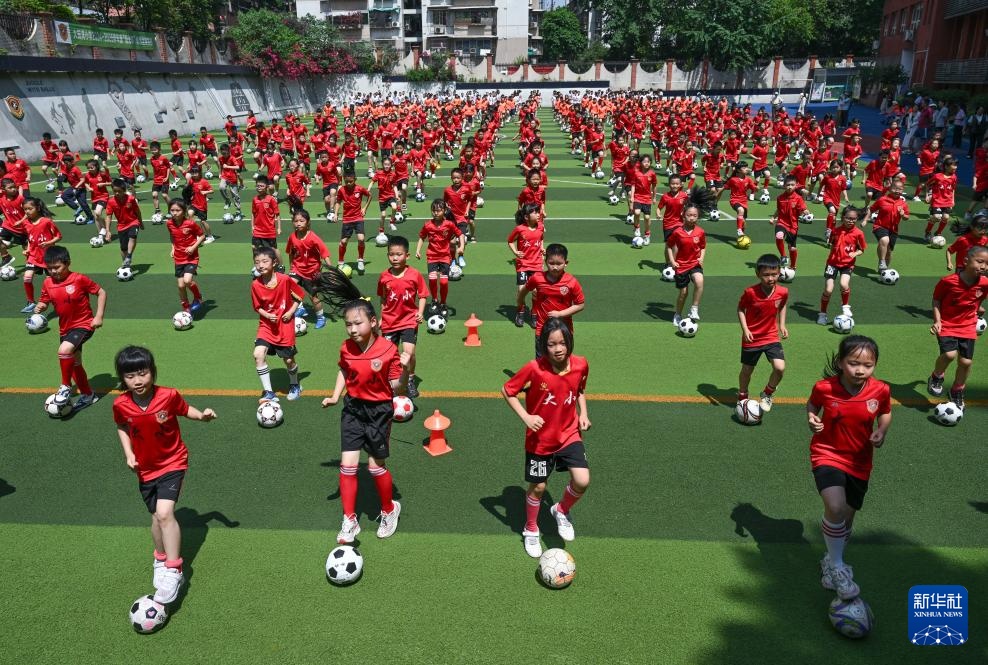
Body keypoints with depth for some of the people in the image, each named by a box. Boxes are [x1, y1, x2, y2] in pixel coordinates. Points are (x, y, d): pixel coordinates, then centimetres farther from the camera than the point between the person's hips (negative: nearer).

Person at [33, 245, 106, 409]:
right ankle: (87, 394, 34)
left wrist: (99, 316, -13)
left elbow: (101, 292, -8)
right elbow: (44, 302, 9)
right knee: (74, 364, 16)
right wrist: (40, 307, -15)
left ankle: (66, 387, -9)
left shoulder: (79, 279, -16)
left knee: (64, 351, -30)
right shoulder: (48, 283, -1)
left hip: (83, 325, -7)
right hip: (65, 329, 7)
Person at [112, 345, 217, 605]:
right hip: (145, 468, 4)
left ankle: (173, 571, -12)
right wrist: (128, 454, -6)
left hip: (172, 462, -3)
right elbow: (122, 428, 6)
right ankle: (161, 559, 44)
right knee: (157, 517, 16)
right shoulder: (121, 405, -14)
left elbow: (184, 409, 0)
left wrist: (201, 416, -19)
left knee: (164, 512, -21)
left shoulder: (169, 395, -21)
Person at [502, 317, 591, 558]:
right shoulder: (534, 368, -22)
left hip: (569, 434, 2)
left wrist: (583, 413, -4)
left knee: (582, 481, -14)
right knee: (538, 487, 11)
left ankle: (561, 511, 19)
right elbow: (507, 391, -10)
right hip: (540, 439, -2)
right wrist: (526, 417, -19)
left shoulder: (581, 365, -12)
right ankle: (531, 531, 39)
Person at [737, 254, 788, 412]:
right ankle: (742, 397, 41)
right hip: (752, 338, -1)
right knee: (747, 370, 13)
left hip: (771, 337, 2)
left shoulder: (783, 292, -11)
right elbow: (740, 308, -5)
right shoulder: (750, 292, -20)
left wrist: (782, 325, 3)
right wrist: (745, 329, -14)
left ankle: (767, 394, 14)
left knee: (780, 368, -15)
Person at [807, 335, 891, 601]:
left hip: (859, 462, 4)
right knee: (836, 508, -27)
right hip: (827, 455, -3)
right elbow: (812, 404, 3)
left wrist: (881, 432, -10)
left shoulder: (881, 390, -12)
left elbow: (885, 412, 9)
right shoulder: (824, 388, -18)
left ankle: (831, 560, 45)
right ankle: (836, 567, -5)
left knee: (847, 517, 16)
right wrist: (811, 418, -17)